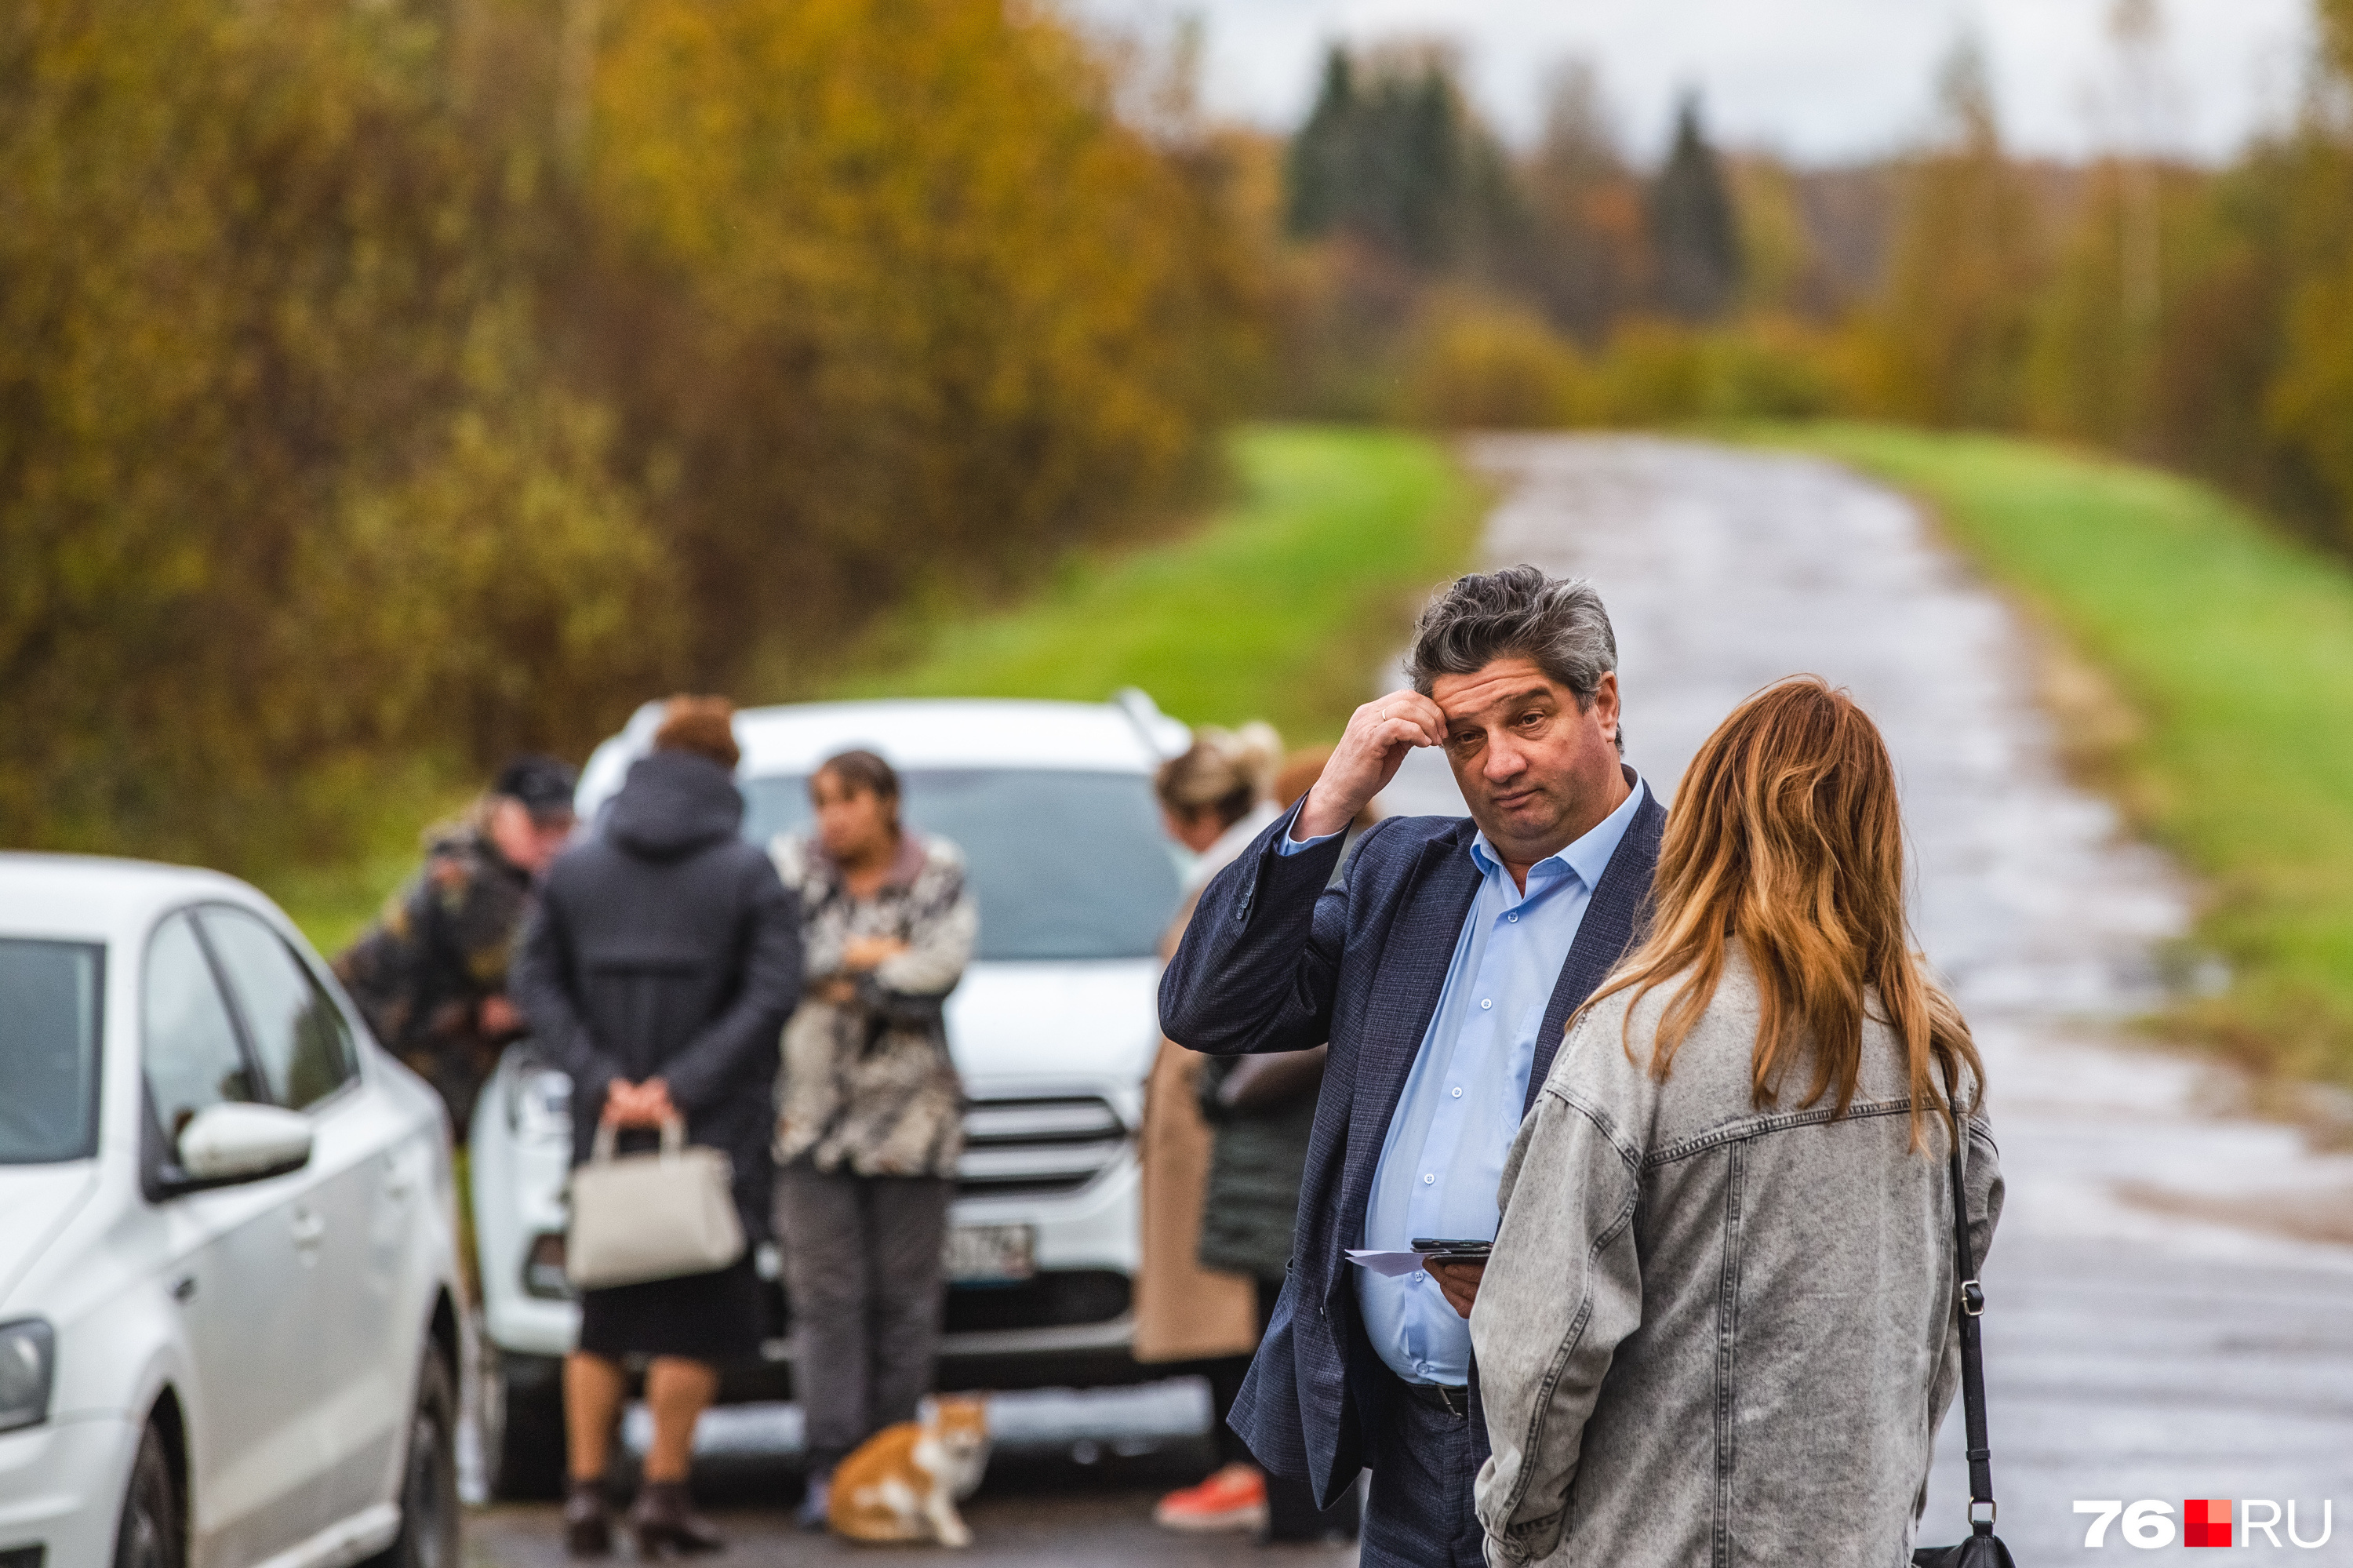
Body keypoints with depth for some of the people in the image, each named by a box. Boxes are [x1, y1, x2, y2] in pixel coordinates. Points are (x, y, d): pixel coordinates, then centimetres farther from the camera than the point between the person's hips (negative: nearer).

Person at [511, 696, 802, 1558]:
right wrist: (682, 1086, -13)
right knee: (694, 1323, 4)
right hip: (711, 1132, -3)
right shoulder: (747, 873, -5)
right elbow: (771, 994, -13)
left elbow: (537, 983, 0)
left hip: (605, 1131, 3)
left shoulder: (574, 866, 4)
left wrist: (603, 1080, -6)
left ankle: (586, 1489, 7)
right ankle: (664, 1493, 0)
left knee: (600, 1322, 12)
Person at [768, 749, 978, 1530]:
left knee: (905, 1298, 0)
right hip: (814, 1109, 0)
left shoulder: (937, 880, 6)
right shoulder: (795, 872, 9)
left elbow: (943, 967, -11)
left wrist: (838, 979, -6)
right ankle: (830, 1467, -6)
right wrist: (866, 956, -9)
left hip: (909, 1115, 0)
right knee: (825, 1292, -6)